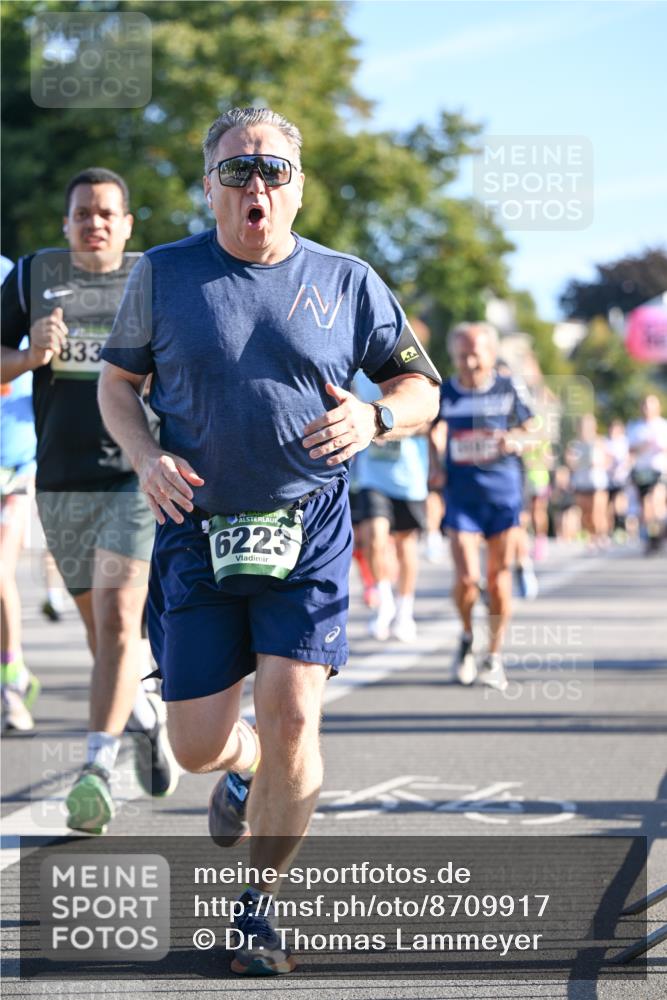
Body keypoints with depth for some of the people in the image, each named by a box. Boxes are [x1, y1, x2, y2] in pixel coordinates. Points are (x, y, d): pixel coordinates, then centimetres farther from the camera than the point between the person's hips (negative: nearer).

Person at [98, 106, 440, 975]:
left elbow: (422, 387, 10)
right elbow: (117, 381, 13)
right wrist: (146, 458, -7)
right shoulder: (164, 276, 3)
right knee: (198, 745, 1)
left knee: (291, 717, -13)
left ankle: (260, 905, 5)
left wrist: (375, 418, -12)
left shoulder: (347, 282, 4)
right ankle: (247, 771, 41)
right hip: (198, 532, 1)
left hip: (308, 535, -1)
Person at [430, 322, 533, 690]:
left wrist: (515, 440, -12)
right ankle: (466, 639, 19)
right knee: (466, 578, -11)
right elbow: (435, 431, 18)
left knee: (499, 577, 3)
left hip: (503, 493, 0)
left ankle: (495, 657, 17)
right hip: (461, 496, 0)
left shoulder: (509, 389, -2)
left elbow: (528, 428, 10)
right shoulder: (444, 393, 0)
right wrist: (437, 465, 3)